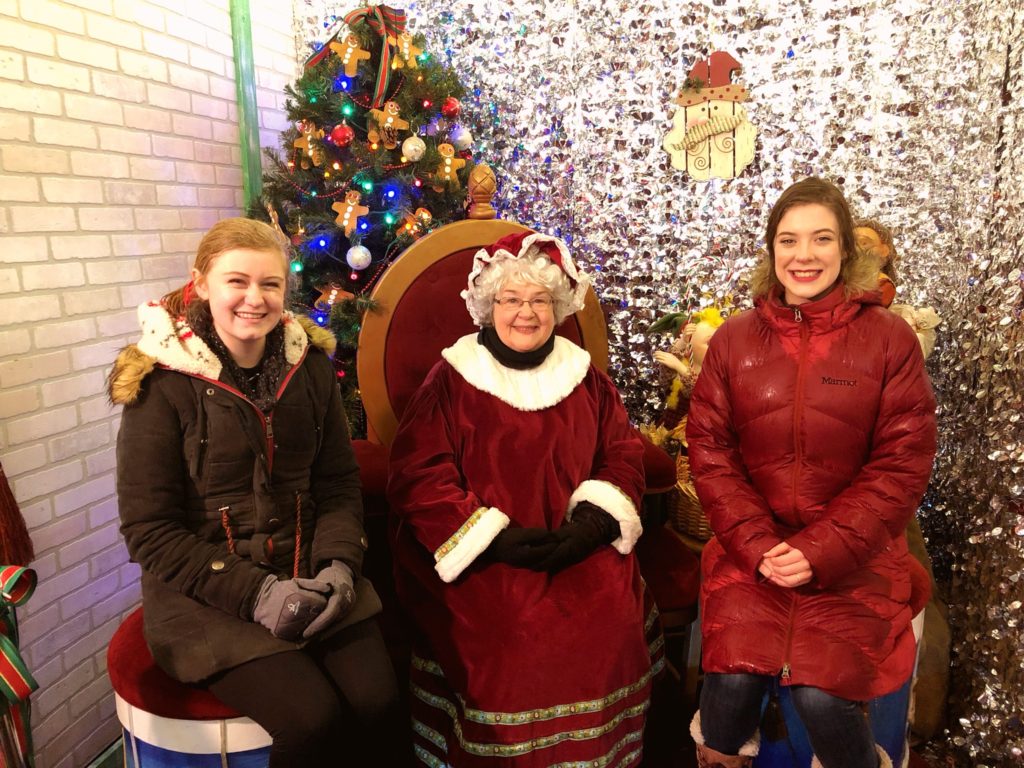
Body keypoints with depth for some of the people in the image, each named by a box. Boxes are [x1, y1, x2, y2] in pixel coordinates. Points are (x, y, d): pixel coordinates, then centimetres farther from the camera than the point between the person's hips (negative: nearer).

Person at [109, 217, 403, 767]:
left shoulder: (310, 365, 2)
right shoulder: (163, 384, -10)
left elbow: (340, 484, 6)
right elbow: (149, 531, -9)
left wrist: (339, 565, -11)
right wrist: (254, 592, -18)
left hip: (308, 575, 4)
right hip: (206, 593, -3)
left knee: (378, 702, -14)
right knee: (311, 719, -19)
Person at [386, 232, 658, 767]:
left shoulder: (585, 378, 13)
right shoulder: (451, 379, 1)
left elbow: (623, 456, 12)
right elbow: (418, 475, -5)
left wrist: (593, 520, -7)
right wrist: (492, 538, -15)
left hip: (577, 548, 3)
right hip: (480, 556, -3)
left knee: (615, 615, -20)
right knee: (509, 629, -25)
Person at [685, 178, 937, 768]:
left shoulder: (891, 339, -1)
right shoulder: (735, 338, 4)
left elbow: (902, 466, -4)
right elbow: (710, 449, 1)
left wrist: (820, 552, -12)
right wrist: (757, 545, -10)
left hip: (854, 556, -1)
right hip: (752, 548, 1)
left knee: (821, 692, -18)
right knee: (736, 675, -17)